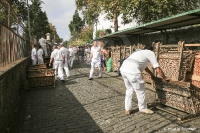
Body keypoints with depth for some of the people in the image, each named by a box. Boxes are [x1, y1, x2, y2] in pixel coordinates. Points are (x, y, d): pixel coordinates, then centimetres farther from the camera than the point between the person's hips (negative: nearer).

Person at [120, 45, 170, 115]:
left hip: (123, 69, 8)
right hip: (132, 71, -8)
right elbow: (158, 69, 10)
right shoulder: (151, 53, 12)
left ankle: (127, 109, 30)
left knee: (129, 89, 24)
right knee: (140, 91, 12)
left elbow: (144, 66, 45)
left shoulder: (139, 51, 33)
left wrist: (152, 74, 55)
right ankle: (143, 109, 30)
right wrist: (165, 78, 25)